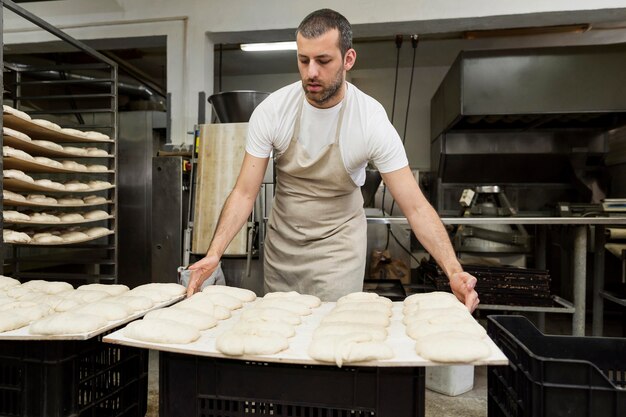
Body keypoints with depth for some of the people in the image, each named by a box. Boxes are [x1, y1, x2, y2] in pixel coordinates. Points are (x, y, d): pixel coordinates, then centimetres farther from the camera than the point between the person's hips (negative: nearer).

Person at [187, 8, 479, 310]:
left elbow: (415, 207, -20)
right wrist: (214, 253, -26)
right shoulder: (271, 110, -16)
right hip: (281, 241, 3)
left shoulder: (372, 119, -20)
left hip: (338, 242, -2)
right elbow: (245, 193, -14)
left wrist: (454, 271, -31)